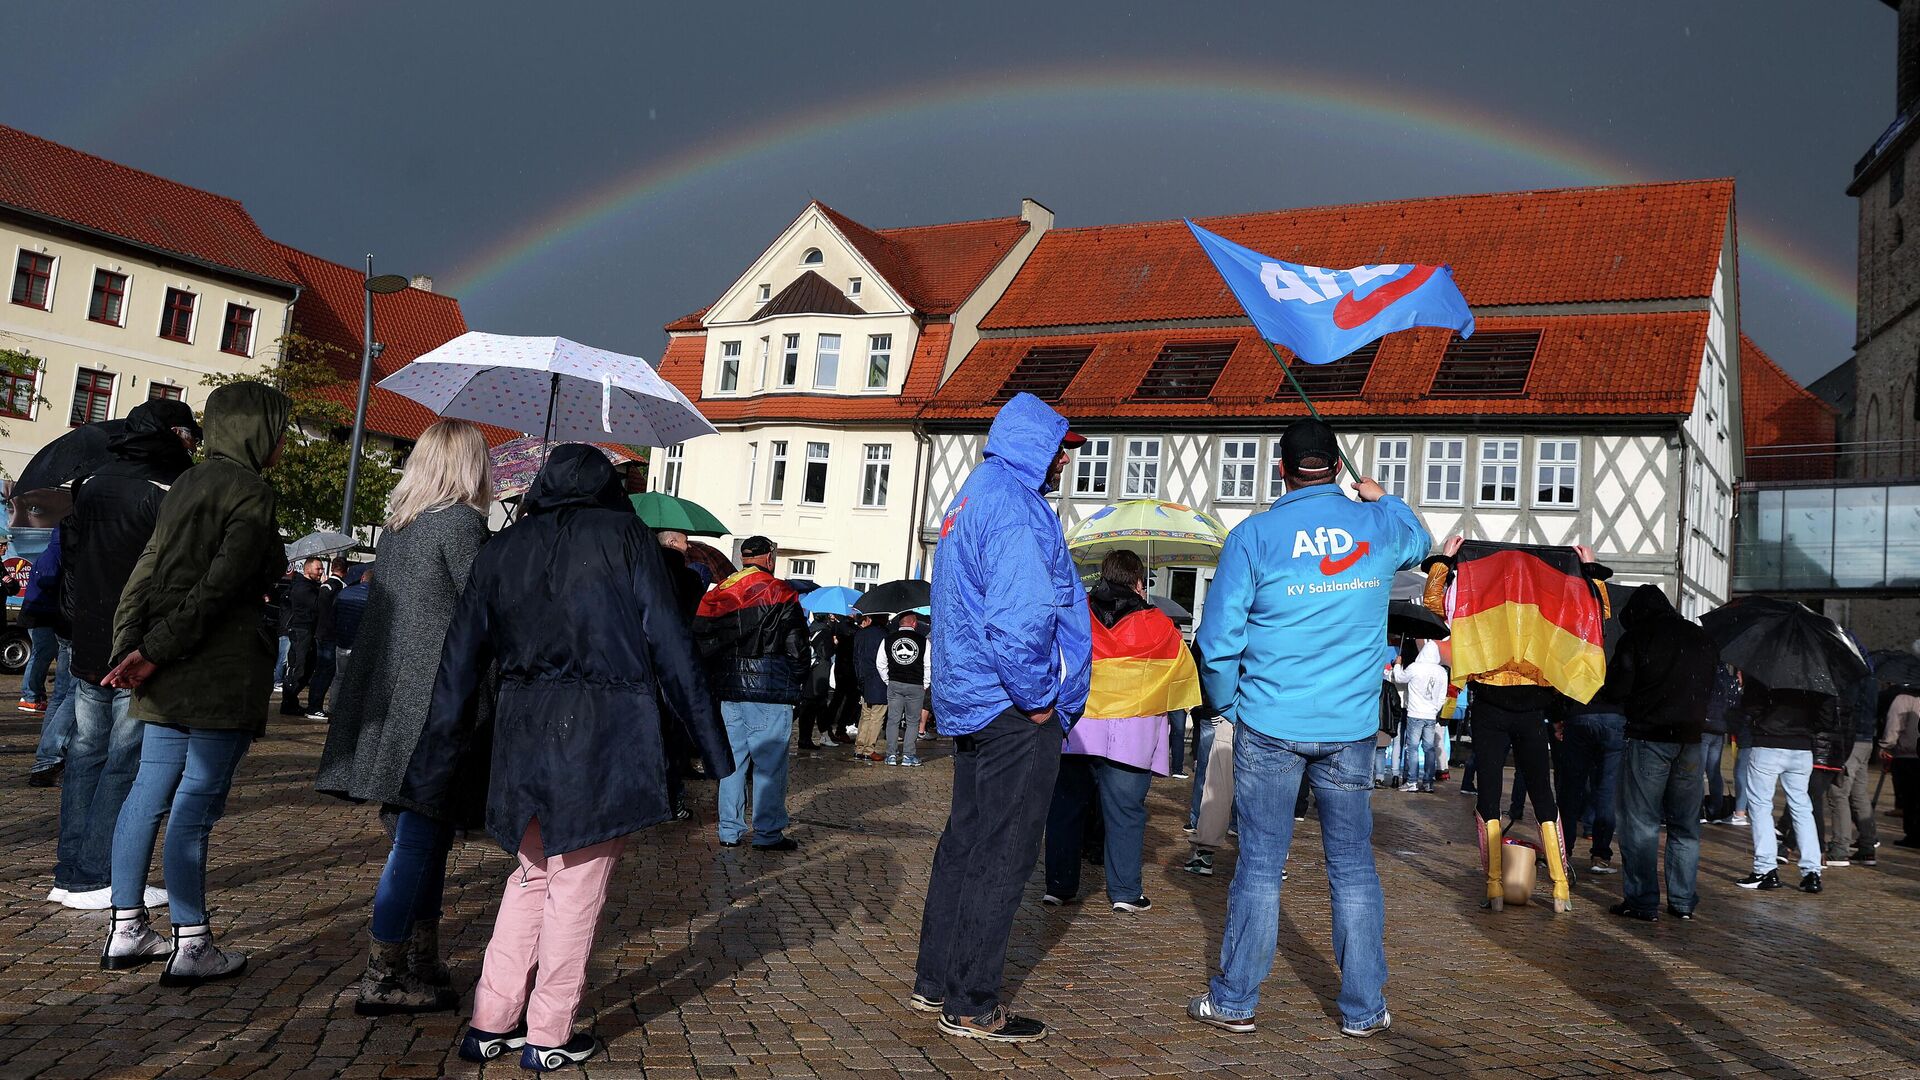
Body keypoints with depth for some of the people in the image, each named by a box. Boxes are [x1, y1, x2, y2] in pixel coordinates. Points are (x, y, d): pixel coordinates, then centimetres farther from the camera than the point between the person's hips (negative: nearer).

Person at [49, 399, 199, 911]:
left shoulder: (90, 485, 13)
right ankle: (97, 878, 0)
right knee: (126, 763, -3)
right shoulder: (169, 493, -13)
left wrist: (76, 622, 23)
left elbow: (68, 558, 18)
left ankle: (71, 873, 17)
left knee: (85, 755, 13)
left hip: (88, 650, 8)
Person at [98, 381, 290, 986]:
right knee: (197, 802, -5)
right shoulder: (250, 492, -11)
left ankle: (126, 930, 23)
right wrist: (155, 652, -13)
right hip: (222, 674, -9)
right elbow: (219, 585, -18)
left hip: (169, 678, 9)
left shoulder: (187, 483, 16)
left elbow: (147, 572, 11)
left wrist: (131, 649, 4)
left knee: (149, 793, 13)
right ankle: (191, 948, 2)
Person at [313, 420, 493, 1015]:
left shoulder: (397, 524, 13)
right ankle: (381, 977, 3)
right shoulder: (462, 524, -10)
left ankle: (422, 968, 19)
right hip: (435, 703, -8)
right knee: (418, 838, -2)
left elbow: (373, 609, 17)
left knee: (422, 838, 13)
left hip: (389, 695, 8)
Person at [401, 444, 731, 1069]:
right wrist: (706, 737, 2)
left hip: (523, 733, 4)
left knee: (533, 873, 19)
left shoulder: (500, 551, 11)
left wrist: (434, 770, 14)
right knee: (577, 884, 5)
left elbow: (461, 663, 10)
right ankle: (549, 1038, 13)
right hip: (607, 733, -4)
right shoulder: (626, 537, 0)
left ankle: (491, 1023, 20)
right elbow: (669, 644, -4)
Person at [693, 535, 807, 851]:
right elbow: (796, 647, -5)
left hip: (728, 688, 6)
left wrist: (716, 678, 15)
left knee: (732, 758, 12)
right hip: (770, 690, -6)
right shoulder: (779, 593, -6)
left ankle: (729, 831, 16)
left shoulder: (717, 594, 10)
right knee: (770, 761, 0)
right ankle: (768, 833, 2)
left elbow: (700, 641, 9)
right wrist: (794, 677, 9)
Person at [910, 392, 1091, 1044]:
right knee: (1002, 856, -1)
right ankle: (972, 1007, 8)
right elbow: (1021, 616, -29)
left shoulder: (970, 499, 16)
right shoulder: (1012, 504, -17)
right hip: (1014, 713, -10)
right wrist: (1037, 699, -16)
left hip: (969, 701, 10)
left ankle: (934, 984, 28)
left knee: (964, 842, 17)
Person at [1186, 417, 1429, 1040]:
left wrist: (1227, 706, 10)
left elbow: (1218, 641, -6)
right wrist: (1382, 498, 47)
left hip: (1269, 725, -2)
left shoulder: (1253, 536, -6)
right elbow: (1420, 541, 30)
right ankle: (1364, 1008, 19)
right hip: (1352, 728, 2)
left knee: (1260, 865, 5)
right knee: (1353, 866, 11)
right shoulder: (1379, 526, 3)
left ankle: (1234, 1002, 14)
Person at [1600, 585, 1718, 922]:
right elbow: (1712, 690, 17)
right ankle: (1683, 901, 16)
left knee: (1640, 824, 0)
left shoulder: (1636, 638, -6)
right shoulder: (1704, 640, 10)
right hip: (1691, 740, 5)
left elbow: (1615, 690, -9)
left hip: (1649, 739, -5)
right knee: (1686, 826, 12)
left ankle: (1642, 901, 0)